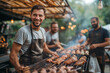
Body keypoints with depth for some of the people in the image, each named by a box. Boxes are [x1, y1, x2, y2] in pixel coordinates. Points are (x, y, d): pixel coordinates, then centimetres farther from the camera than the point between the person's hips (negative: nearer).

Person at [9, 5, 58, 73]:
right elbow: (13, 54, -21)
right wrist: (19, 67, -35)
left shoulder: (43, 30, 3)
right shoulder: (23, 31, -19)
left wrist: (51, 52, 8)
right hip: (27, 67, -6)